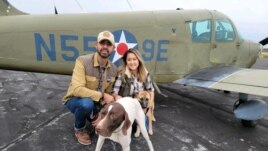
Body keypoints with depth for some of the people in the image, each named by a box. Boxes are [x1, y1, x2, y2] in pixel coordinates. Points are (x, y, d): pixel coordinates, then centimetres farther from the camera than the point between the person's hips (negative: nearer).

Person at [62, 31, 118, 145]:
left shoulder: (113, 70, -9)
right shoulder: (83, 61, -25)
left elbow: (108, 93, -3)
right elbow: (77, 89, -33)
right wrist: (102, 96, -34)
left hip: (96, 103, 4)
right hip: (75, 100, -4)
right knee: (86, 103, -38)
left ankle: (92, 118, 20)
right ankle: (79, 129, -3)